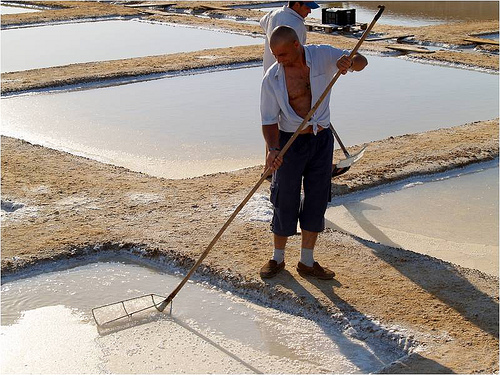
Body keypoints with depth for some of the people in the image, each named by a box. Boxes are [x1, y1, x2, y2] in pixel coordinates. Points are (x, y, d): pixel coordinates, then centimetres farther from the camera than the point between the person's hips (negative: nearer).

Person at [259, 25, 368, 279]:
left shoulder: (323, 56, -6)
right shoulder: (272, 78, -11)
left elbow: (361, 62, -6)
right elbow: (269, 121, -9)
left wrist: (349, 61, -30)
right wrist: (272, 149, -26)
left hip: (322, 140, 3)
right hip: (290, 142, -2)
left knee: (317, 201, 7)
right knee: (285, 202, 2)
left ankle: (307, 262, 20)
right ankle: (278, 259, 21)